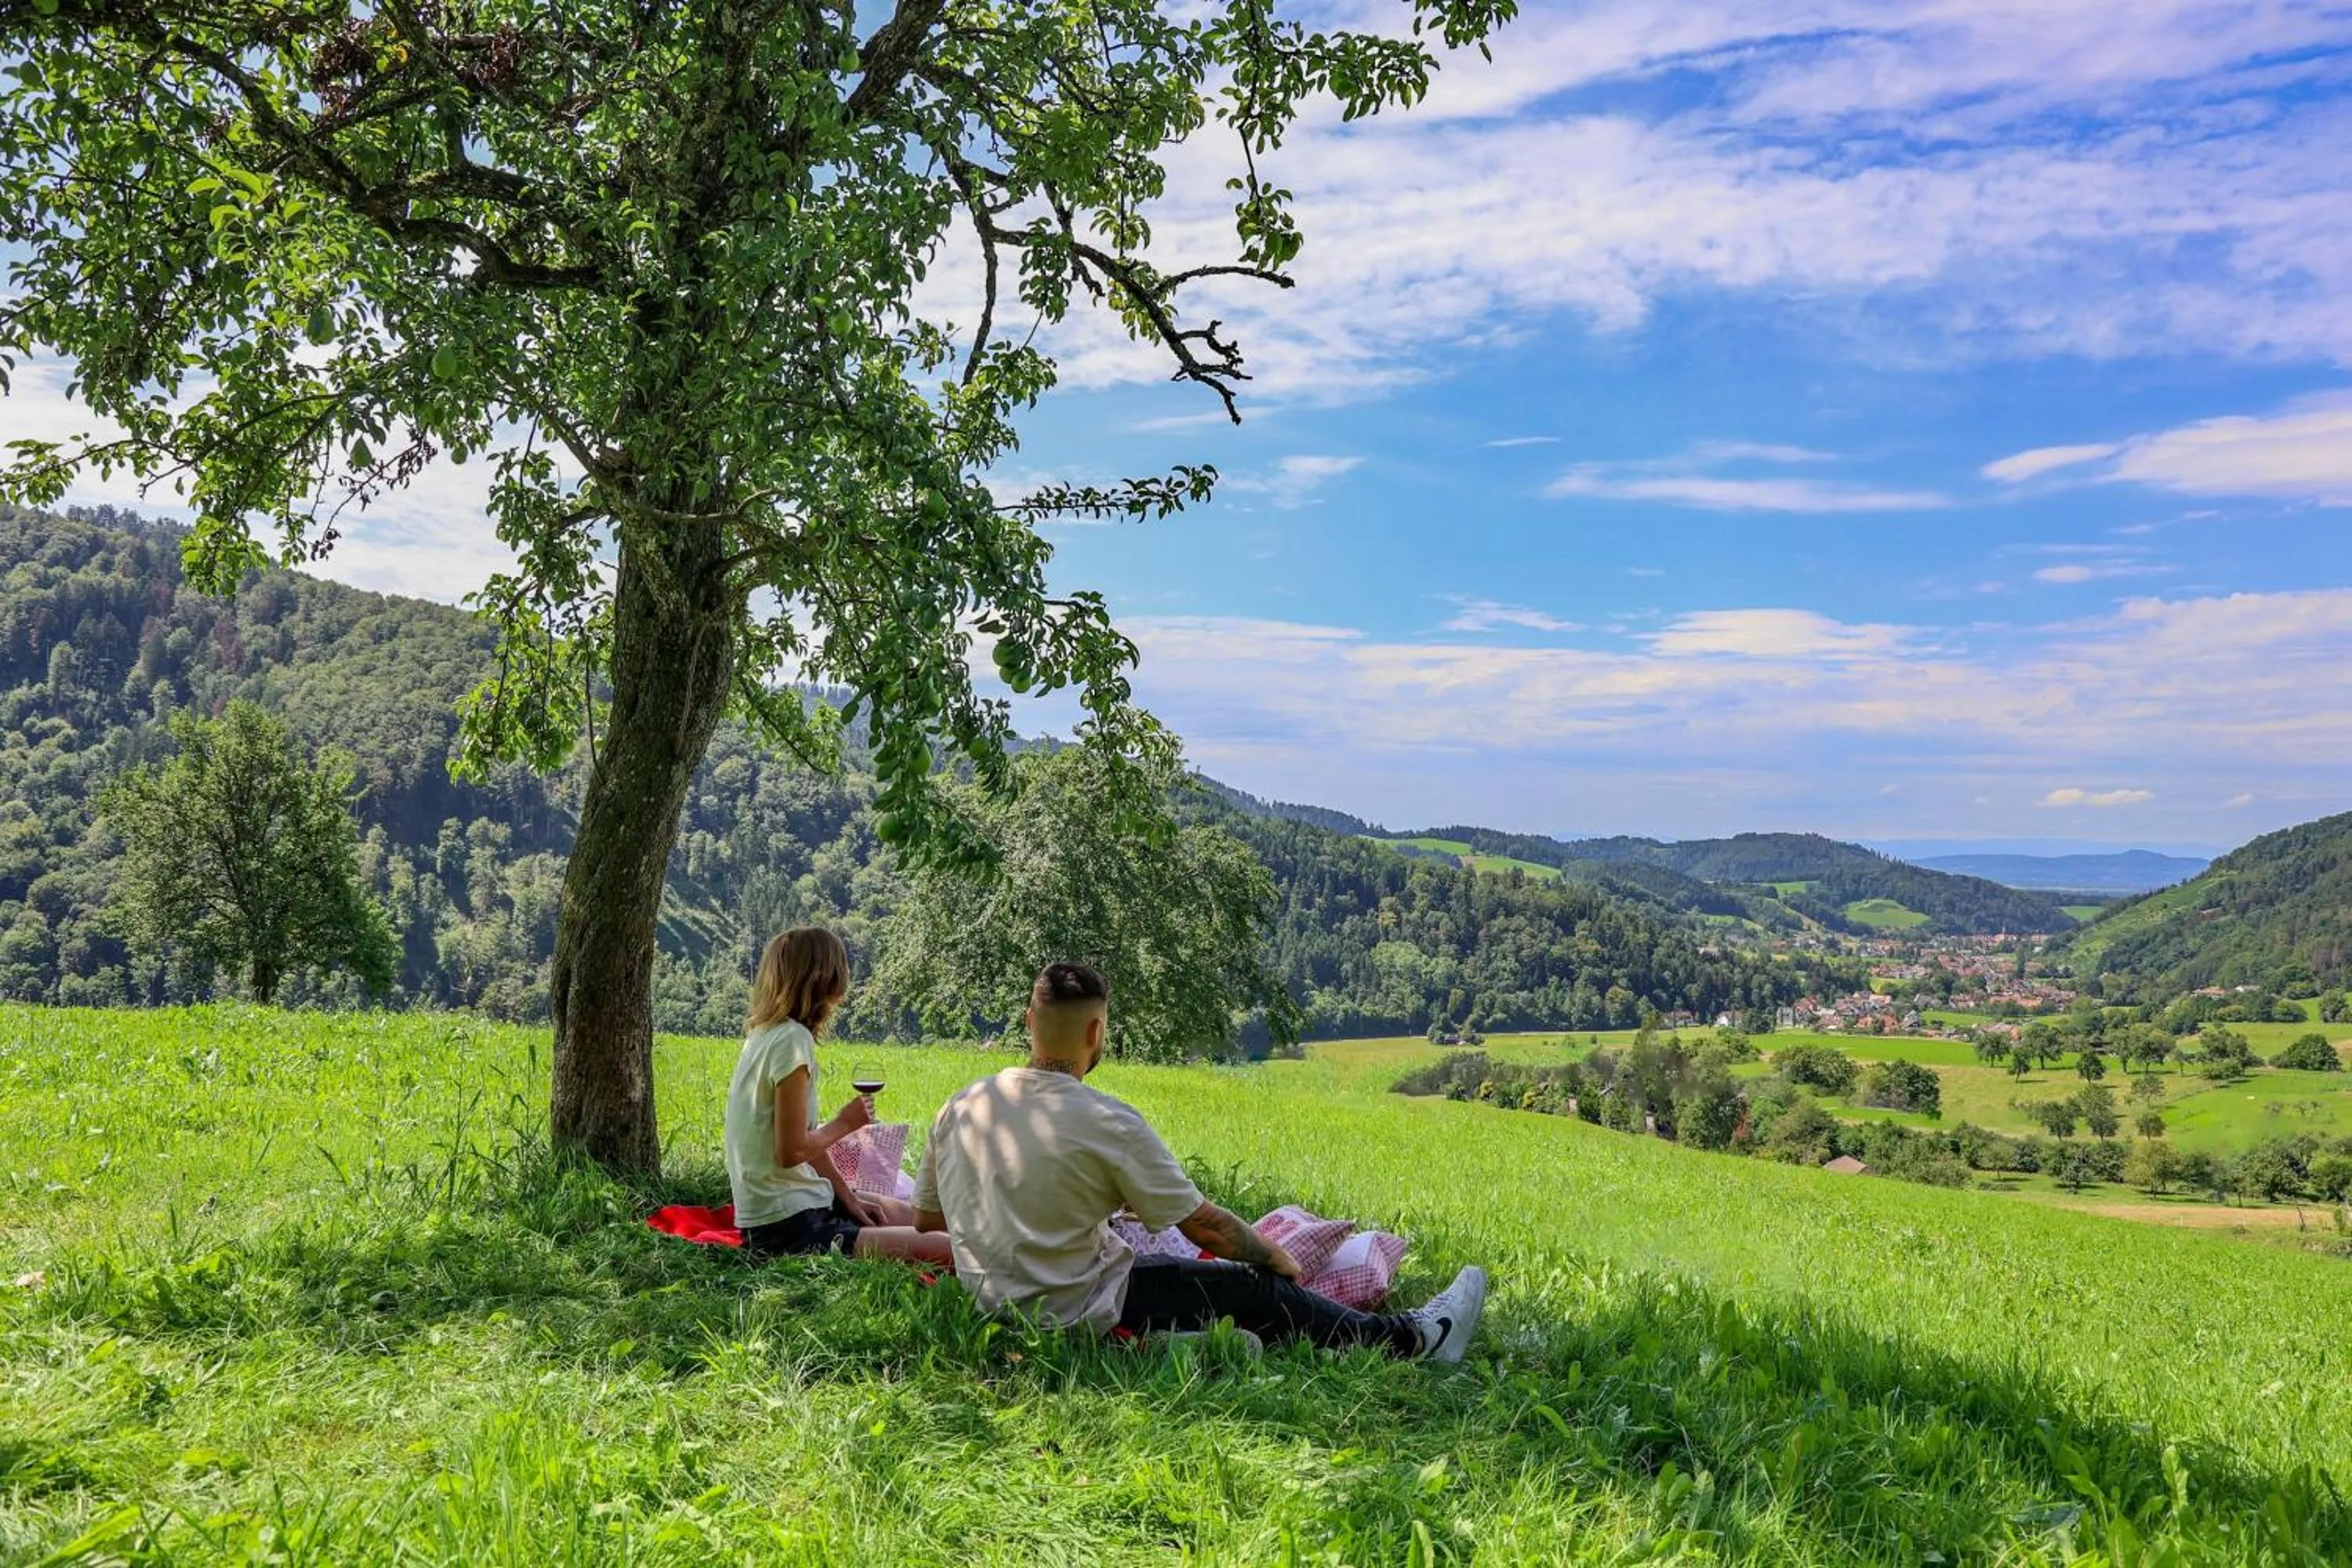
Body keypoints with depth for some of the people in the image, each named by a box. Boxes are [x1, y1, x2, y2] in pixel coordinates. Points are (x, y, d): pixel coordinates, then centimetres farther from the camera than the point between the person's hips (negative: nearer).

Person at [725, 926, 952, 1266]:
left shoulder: (763, 1035, 10)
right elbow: (791, 1151, -21)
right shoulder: (792, 1040, -19)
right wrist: (844, 1123, -4)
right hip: (788, 1227, -10)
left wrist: (849, 1198, 10)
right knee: (949, 1252, -21)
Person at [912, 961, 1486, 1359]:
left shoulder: (960, 1108, -3)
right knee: (1252, 1287, 6)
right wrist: (1272, 1254, 8)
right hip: (1075, 1313, -7)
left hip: (990, 1301, 7)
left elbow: (925, 1223, 9)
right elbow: (1204, 1226, -12)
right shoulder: (1109, 1124, -21)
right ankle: (1417, 1338, 19)